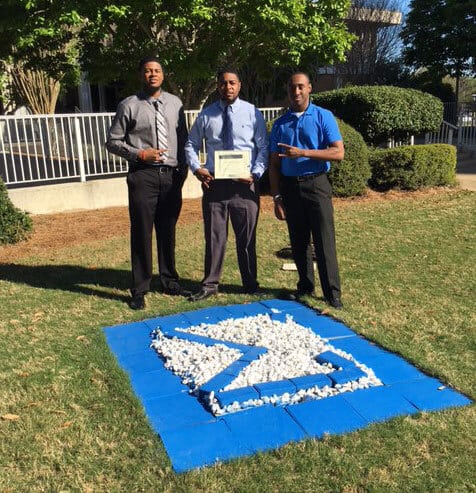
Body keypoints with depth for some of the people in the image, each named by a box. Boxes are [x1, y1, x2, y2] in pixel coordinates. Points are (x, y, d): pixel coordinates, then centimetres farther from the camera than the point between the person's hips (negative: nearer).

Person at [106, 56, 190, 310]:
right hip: (143, 175, -3)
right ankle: (139, 290, 11)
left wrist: (183, 170, 8)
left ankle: (170, 282, 27)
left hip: (171, 175, 4)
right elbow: (113, 142, 1)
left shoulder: (175, 103, 11)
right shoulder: (129, 106, 0)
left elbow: (183, 139, 16)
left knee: (168, 231, 12)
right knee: (142, 232, 0)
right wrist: (140, 154, -12)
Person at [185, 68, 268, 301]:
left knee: (247, 237, 8)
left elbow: (263, 148, 1)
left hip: (244, 183, -1)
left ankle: (251, 285, 22)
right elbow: (191, 144, 12)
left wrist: (255, 174, -12)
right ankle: (210, 284, 20)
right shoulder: (206, 114, 5)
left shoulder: (252, 112, 1)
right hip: (214, 182, 1)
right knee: (214, 236, 7)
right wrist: (196, 168, -5)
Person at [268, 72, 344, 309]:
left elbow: (338, 152, -10)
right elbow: (274, 164, 9)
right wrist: (276, 198, 3)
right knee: (298, 242, 10)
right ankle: (305, 286, 24)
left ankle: (332, 293, 5)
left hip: (316, 184, -3)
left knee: (324, 241, -3)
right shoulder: (280, 124, 9)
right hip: (289, 186, 4)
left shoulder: (323, 117, -1)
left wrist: (303, 152, -19)